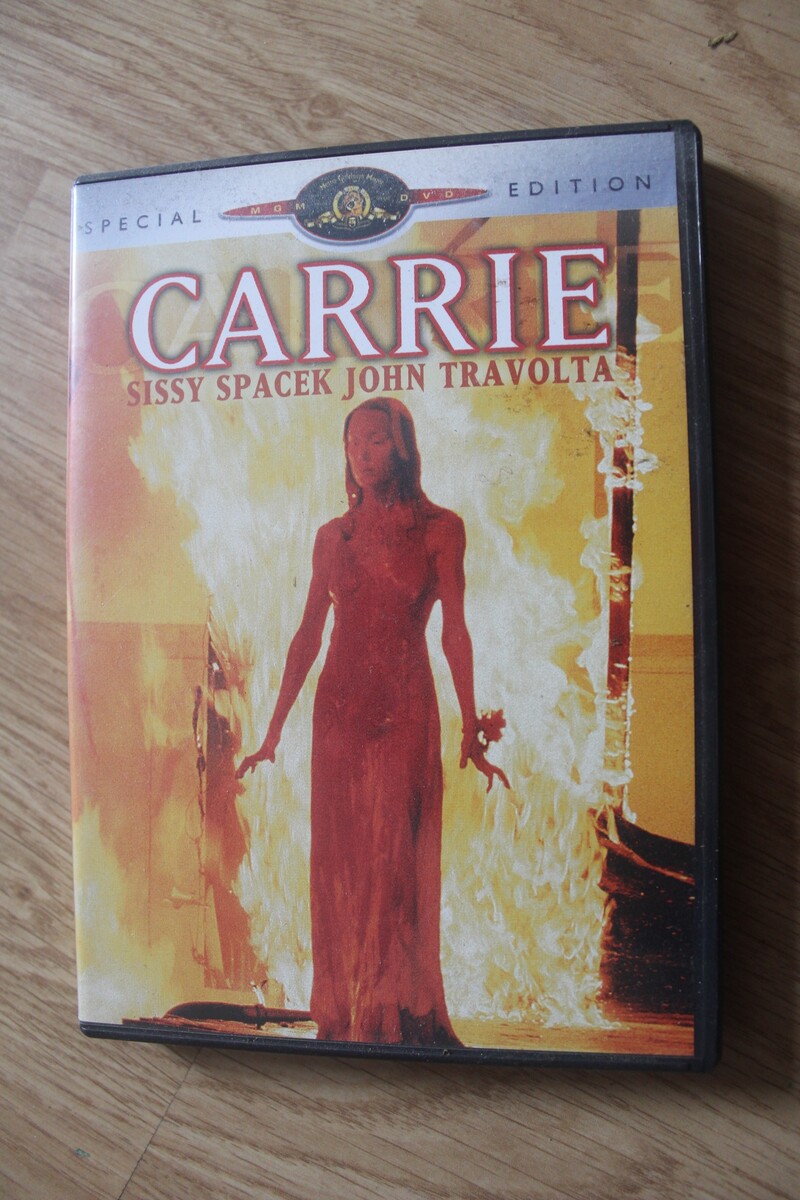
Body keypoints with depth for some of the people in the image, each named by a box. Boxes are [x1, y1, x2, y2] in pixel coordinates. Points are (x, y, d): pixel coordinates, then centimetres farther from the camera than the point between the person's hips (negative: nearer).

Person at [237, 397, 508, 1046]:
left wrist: (471, 729, -7)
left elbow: (455, 631, -2)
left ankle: (396, 1016, 19)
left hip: (404, 709, -3)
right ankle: (341, 1018, 26)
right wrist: (274, 730, 8)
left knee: (395, 863, 1)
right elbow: (308, 634, 9)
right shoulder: (332, 534, 10)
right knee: (338, 861, 9)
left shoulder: (441, 528, 0)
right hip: (339, 706, 3)